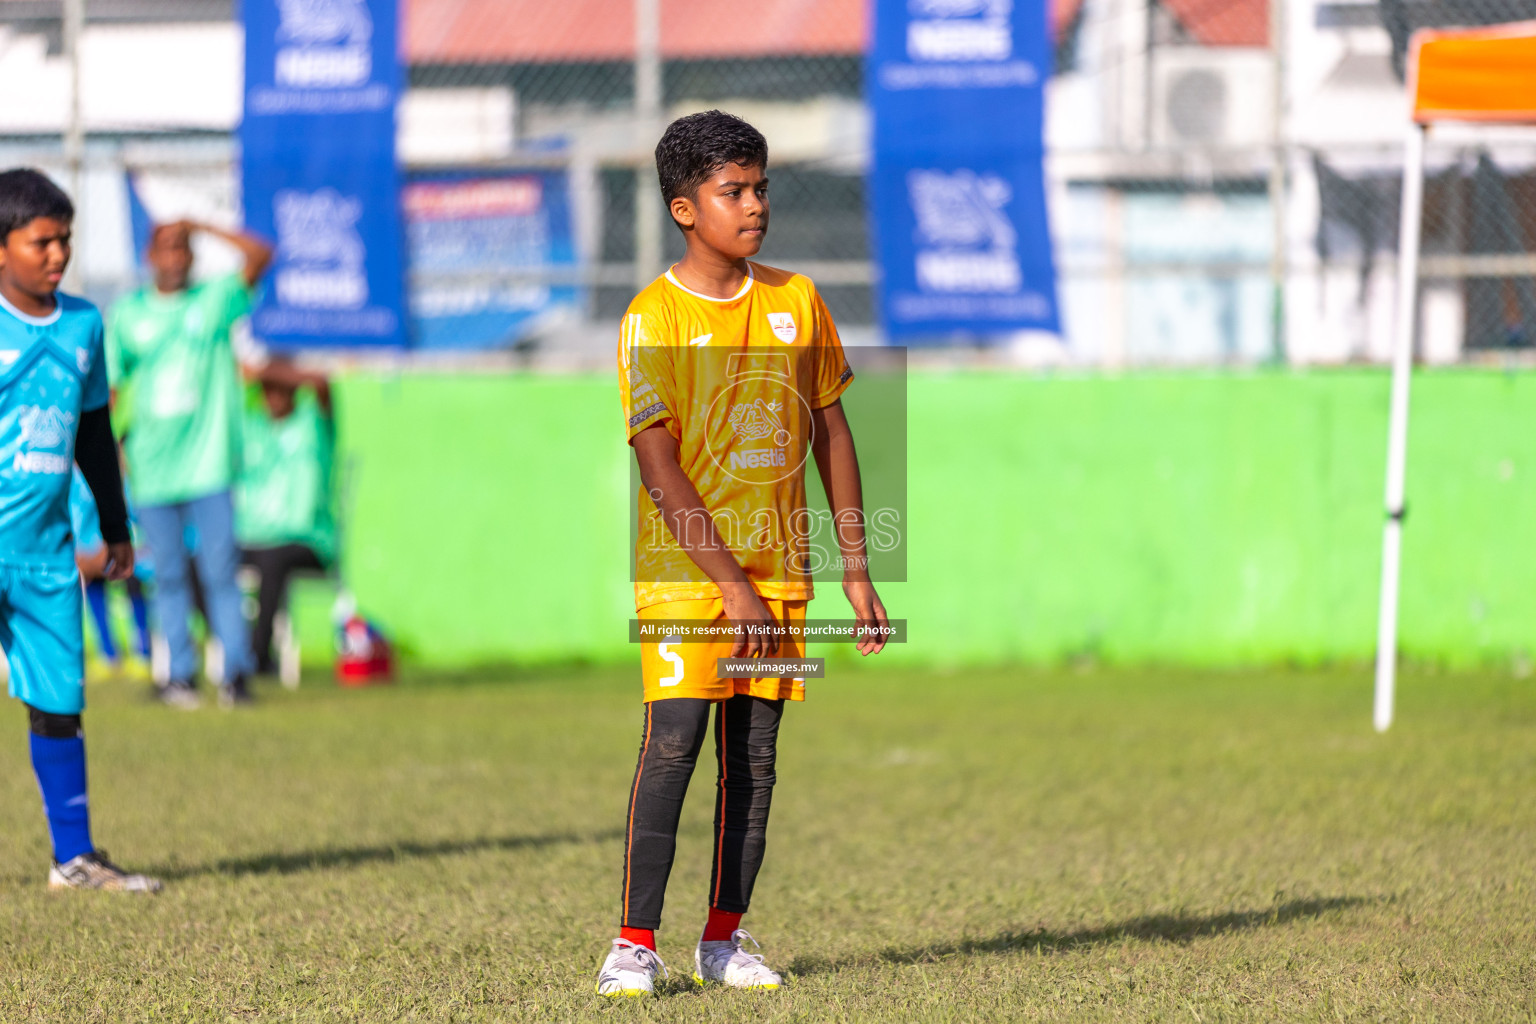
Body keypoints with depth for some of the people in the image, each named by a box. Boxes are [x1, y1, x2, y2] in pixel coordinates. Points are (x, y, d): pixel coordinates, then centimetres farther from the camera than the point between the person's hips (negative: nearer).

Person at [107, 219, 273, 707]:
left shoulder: (215, 299, 6)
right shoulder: (127, 313, 9)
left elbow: (260, 255, -7)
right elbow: (109, 384, 11)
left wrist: (202, 228, -7)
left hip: (209, 464, -1)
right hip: (153, 469, 1)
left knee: (220, 570, -5)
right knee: (169, 575, 3)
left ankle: (235, 672, -3)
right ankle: (179, 675, 7)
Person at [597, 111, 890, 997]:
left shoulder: (796, 301, 7)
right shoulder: (655, 318, -9)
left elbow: (832, 432, 13)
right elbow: (659, 467, -14)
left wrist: (856, 567, 8)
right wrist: (733, 588, -18)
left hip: (777, 566, 5)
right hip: (685, 567, -5)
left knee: (755, 754, 4)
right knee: (673, 742, -13)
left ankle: (725, 939, 10)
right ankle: (636, 942, -11)